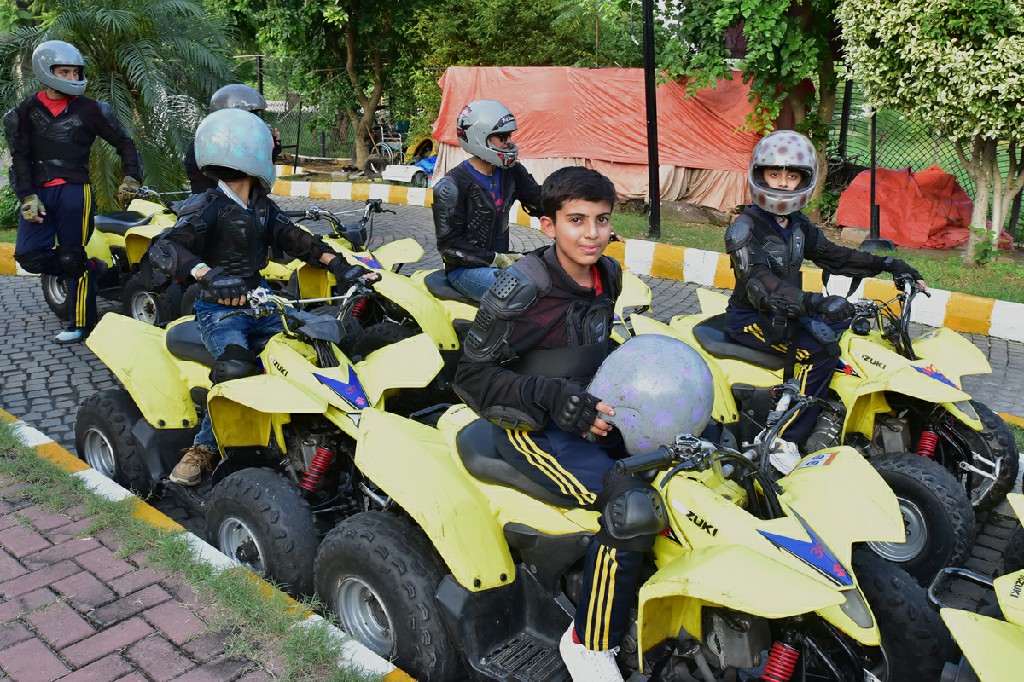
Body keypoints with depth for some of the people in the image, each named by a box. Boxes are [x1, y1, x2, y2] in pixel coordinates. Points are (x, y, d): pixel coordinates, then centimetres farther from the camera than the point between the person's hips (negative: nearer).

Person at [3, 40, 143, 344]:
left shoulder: (88, 109, 3)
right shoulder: (27, 111, 9)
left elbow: (123, 142, 8)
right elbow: (20, 156, 6)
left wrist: (131, 176, -4)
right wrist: (27, 196, -3)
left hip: (73, 190, -3)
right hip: (38, 192, 4)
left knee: (72, 258, -3)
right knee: (29, 256, -5)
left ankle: (80, 323, 7)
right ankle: (91, 268, 15)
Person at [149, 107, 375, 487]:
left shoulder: (261, 206, 12)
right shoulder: (207, 208, -11)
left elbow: (294, 239, 10)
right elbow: (163, 249, -24)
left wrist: (338, 265, -6)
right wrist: (207, 274, -44)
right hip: (220, 309, -7)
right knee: (235, 366, -34)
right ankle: (204, 449, -16)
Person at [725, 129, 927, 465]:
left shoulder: (797, 224, 8)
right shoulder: (745, 229, -19)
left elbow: (832, 255, 13)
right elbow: (762, 285, -32)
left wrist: (885, 264, 2)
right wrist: (815, 302, -45)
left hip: (787, 312, 9)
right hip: (750, 317, -9)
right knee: (819, 348, -27)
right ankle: (785, 440, -23)